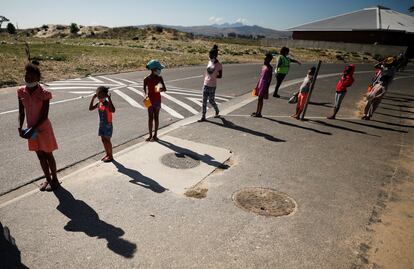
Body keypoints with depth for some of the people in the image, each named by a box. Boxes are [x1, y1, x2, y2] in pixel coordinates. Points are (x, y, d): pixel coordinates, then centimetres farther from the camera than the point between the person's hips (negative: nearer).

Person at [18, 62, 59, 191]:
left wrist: (32, 130, -21)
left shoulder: (44, 94, -18)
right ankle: (48, 179, 31)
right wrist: (20, 127, -12)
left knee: (48, 155, 8)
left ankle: (55, 179, 25)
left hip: (43, 128, -5)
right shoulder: (21, 92, -3)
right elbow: (21, 112, 1)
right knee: (40, 156, 15)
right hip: (32, 129, 5)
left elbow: (44, 116, -18)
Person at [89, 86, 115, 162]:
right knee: (103, 140, 14)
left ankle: (110, 156, 12)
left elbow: (113, 111, -38)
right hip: (101, 125, 7)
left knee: (107, 140, 0)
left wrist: (109, 99, -38)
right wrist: (93, 98, 0)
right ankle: (107, 154, 29)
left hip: (108, 125, -7)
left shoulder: (108, 104, -19)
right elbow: (90, 108, 8)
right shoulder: (99, 104, 3)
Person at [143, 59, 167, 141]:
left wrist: (161, 89, -25)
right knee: (150, 118, 4)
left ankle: (155, 135, 16)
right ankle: (150, 135, 15)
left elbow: (165, 88, -2)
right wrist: (146, 95, -17)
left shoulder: (159, 78, -3)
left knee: (156, 117, 6)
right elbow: (145, 89, 3)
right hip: (150, 100, -1)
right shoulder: (146, 79, -6)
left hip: (157, 100, 1)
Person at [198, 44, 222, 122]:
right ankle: (203, 117, 11)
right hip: (205, 85, 6)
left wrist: (213, 76, -13)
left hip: (212, 86, -6)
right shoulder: (209, 62, 8)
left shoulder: (219, 65, -11)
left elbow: (220, 76, -5)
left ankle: (217, 112, 30)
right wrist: (205, 79, 13)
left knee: (211, 100, 2)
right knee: (204, 101, 5)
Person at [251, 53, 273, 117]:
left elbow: (270, 78, -13)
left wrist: (267, 87, -17)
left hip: (264, 84, -8)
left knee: (260, 99, -5)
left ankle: (259, 113, 3)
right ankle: (257, 112, 22)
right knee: (259, 98, 13)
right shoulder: (263, 66, 13)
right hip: (260, 84, 8)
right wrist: (257, 85, 18)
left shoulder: (270, 68, -11)